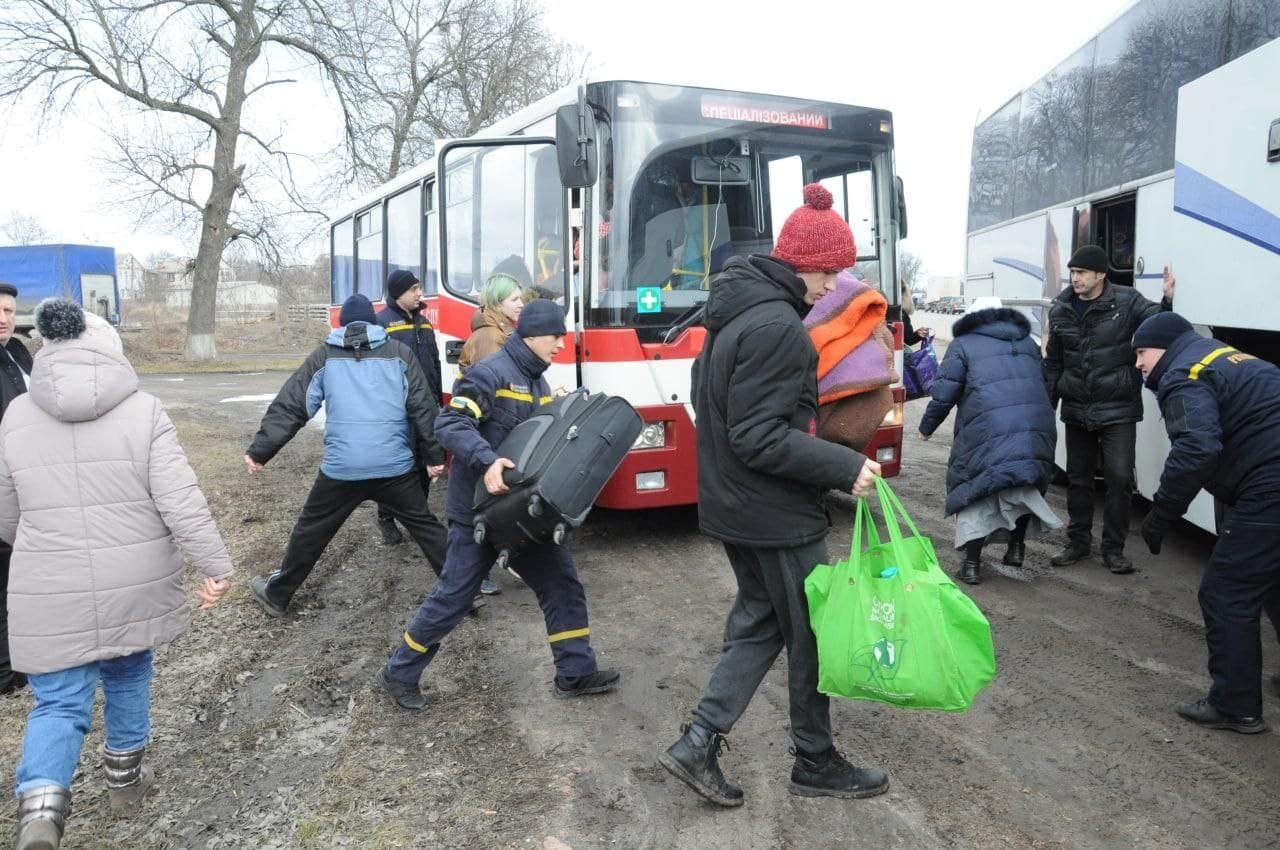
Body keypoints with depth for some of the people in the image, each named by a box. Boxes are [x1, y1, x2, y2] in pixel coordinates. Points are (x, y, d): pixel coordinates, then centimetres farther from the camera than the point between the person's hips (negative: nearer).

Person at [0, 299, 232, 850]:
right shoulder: (143, 410, -9)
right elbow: (182, 501, -15)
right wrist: (215, 567, -7)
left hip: (51, 595, 1)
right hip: (134, 585, 0)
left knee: (59, 701, 10)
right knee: (128, 675, 22)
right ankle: (125, 775, 38)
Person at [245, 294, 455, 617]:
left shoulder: (324, 356, 8)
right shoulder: (399, 352, 7)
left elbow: (290, 406, 6)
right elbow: (422, 407, 2)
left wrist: (259, 451, 11)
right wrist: (434, 455, 6)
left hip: (341, 467, 0)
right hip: (395, 465, 0)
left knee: (311, 531, 18)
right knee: (424, 525, 13)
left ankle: (276, 594, 32)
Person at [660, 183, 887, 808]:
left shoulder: (734, 310, 9)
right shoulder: (776, 327, -22)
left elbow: (713, 402, 17)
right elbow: (759, 438, -25)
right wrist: (844, 468, -22)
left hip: (732, 504, 9)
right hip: (775, 515, -9)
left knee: (760, 622, 19)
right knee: (811, 635, 8)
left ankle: (698, 743, 18)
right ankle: (816, 763, 26)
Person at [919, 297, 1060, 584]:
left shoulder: (963, 344, 9)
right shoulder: (1029, 343, 26)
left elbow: (943, 395, 1)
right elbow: (1042, 386, 26)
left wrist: (926, 426, 15)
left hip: (987, 434, -4)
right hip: (1038, 431, 5)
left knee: (976, 490, 8)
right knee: (1024, 483, 26)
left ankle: (972, 564, 8)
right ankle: (1016, 546, 25)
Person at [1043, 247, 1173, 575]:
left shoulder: (1127, 301, -6)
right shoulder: (1060, 311, 4)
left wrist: (1168, 301, -35)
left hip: (1118, 411, -3)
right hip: (1076, 411, 3)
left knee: (1119, 477, -4)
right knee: (1078, 478, 12)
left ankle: (1113, 549, 11)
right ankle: (1078, 542, 26)